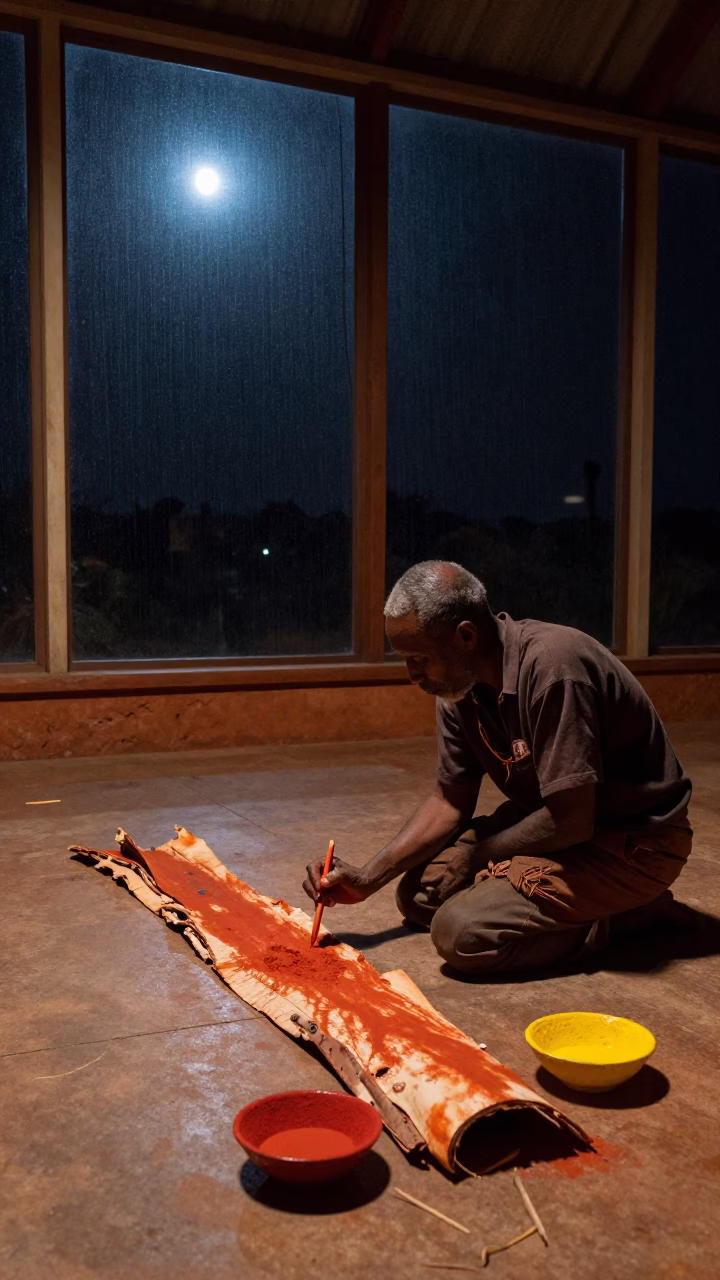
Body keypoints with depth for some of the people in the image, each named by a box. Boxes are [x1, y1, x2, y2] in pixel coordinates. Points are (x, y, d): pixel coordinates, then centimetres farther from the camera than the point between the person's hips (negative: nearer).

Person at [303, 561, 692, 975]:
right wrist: (367, 878, -2)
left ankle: (629, 907, -3)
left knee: (461, 930, -22)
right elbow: (451, 801, 6)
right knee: (419, 894, 5)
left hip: (632, 837, -9)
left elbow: (571, 821, -27)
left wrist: (476, 855, -12)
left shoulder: (551, 666, -30)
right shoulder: (459, 685, -3)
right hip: (553, 819, 9)